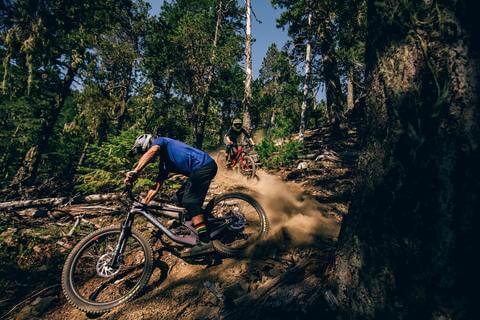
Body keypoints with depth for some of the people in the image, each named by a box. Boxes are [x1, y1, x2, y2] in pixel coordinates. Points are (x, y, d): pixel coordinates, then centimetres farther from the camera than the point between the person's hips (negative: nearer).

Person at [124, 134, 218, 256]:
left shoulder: (159, 141, 3)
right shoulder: (164, 163, 24)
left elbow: (152, 151, -22)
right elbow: (157, 185, 23)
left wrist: (134, 172, -31)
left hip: (204, 165, -10)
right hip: (202, 167, 10)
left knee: (190, 201, -11)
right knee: (181, 196, 17)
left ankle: (205, 242, -11)